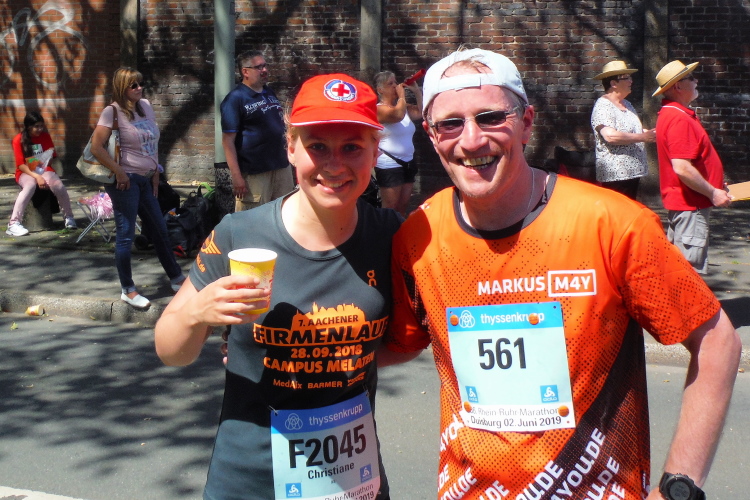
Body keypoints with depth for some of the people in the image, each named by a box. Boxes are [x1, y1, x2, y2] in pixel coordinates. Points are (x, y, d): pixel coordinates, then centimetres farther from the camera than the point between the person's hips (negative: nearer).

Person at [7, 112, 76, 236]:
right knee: (30, 185, -38)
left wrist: (51, 158, -13)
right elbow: (20, 165, -11)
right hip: (26, 173, -3)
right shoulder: (18, 140, -5)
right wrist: (36, 176, -24)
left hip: (44, 170, 3)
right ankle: (14, 223, -38)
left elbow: (54, 158, 12)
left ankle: (68, 217, -6)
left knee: (59, 186, -28)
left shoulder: (45, 136, 5)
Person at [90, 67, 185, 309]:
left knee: (159, 230, 16)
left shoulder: (146, 106, 9)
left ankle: (176, 279, 29)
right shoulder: (113, 111, -11)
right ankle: (128, 291, 9)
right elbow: (97, 147, -17)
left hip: (145, 179, 7)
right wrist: (119, 172, -16)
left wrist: (155, 171, 11)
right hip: (125, 180, -7)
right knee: (126, 235, -1)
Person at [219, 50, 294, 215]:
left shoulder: (269, 93, 13)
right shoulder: (235, 99, -9)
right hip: (254, 172, -7)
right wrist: (236, 176, -19)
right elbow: (228, 140, -13)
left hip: (282, 166, 7)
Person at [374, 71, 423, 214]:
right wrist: (401, 94, -16)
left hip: (407, 163, 8)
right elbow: (398, 114, -30)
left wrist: (417, 91, 1)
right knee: (390, 208, -2)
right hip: (389, 166, -8)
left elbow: (422, 112, 5)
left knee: (403, 206, 13)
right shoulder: (379, 109, -12)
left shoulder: (402, 106, 12)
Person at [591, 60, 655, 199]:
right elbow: (610, 136, -24)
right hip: (615, 174, -9)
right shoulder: (603, 106, -11)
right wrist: (643, 137, -19)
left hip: (632, 171, 9)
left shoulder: (627, 105, 19)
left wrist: (650, 133, 11)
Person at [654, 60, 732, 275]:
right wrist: (713, 193, -19)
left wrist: (713, 185, 19)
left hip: (678, 201, 11)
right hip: (690, 204, -11)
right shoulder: (679, 119, -21)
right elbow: (682, 169, -29)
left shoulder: (670, 113, 13)